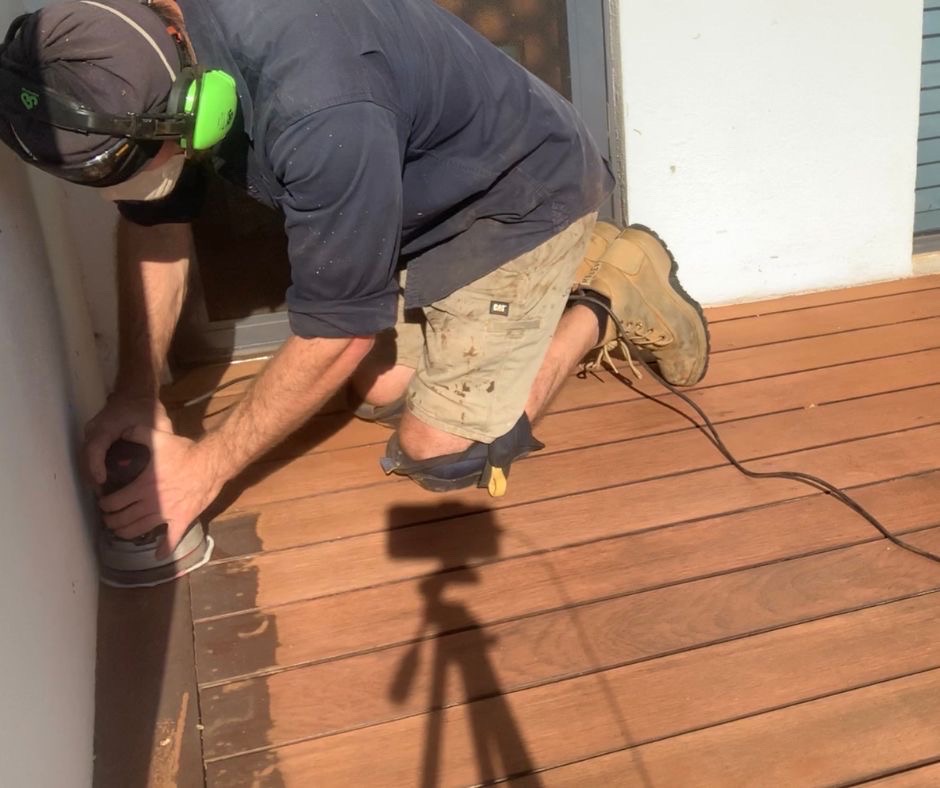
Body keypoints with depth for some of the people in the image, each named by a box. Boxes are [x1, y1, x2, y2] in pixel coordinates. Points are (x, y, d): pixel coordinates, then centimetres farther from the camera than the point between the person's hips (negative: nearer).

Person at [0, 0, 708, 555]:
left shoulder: (321, 114, -41)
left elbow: (339, 331, -31)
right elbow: (155, 217, -2)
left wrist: (207, 467, -21)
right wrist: (137, 387, -7)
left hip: (521, 197, -8)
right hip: (422, 199, 8)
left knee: (439, 453, -8)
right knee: (379, 391, 10)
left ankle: (605, 303, 11)